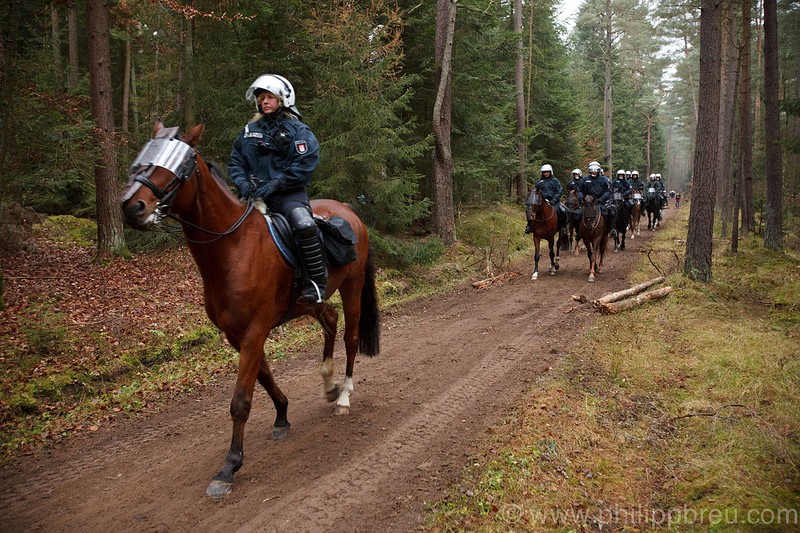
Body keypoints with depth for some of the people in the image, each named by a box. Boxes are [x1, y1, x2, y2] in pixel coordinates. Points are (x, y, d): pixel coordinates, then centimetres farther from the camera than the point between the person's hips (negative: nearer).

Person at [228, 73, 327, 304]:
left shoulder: (298, 130, 1)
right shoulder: (250, 130, 15)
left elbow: (305, 165, -11)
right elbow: (236, 161, 17)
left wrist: (274, 184, -17)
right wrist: (243, 183, -4)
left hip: (289, 193, -5)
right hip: (256, 194, 5)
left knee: (305, 225, -33)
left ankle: (316, 282, -20)